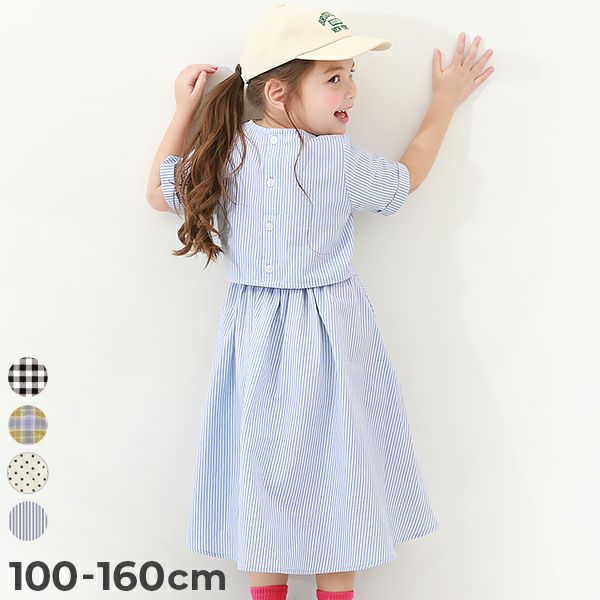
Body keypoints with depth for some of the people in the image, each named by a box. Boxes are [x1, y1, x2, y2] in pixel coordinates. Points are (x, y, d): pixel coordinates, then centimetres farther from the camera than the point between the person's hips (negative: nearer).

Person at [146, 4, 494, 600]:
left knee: (264, 464, 15)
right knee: (337, 461, 12)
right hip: (330, 335, -4)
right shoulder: (341, 159, -16)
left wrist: (184, 111, 15)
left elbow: (160, 192, 11)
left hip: (254, 336, 4)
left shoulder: (224, 153, -5)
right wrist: (446, 101, 15)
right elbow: (406, 177, 3)